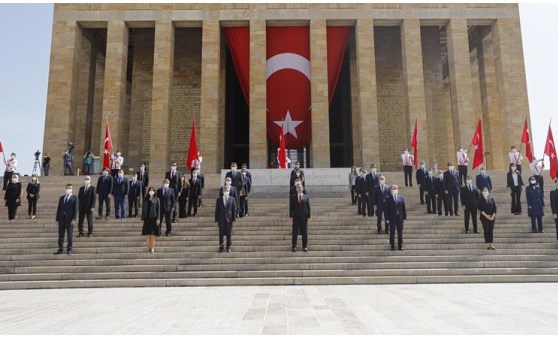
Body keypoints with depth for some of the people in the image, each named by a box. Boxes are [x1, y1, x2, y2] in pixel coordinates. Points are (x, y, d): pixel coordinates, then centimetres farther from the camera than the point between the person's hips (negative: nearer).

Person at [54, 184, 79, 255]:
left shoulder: (74, 198, 3)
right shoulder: (61, 198, 15)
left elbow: (76, 208, -5)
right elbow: (58, 209, 13)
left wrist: (74, 219, -14)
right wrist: (57, 219, 6)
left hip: (70, 219, -4)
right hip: (61, 219, 4)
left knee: (70, 235, 2)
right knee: (61, 235, 5)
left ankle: (69, 249, 10)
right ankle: (60, 249, 10)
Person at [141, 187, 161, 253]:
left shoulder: (156, 199, 4)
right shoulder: (145, 200, 11)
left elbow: (158, 209, -1)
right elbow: (143, 210, 10)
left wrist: (158, 219, -9)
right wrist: (142, 219, 3)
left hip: (154, 218, -2)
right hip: (147, 218, 3)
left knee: (153, 234, -2)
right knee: (147, 234, 2)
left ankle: (152, 248, 3)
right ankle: (148, 248, 6)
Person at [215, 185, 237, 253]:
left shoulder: (232, 199, 3)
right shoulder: (219, 199, 3)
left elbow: (234, 209, 3)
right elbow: (217, 210, 3)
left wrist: (234, 219, -3)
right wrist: (216, 219, -1)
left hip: (229, 219, 0)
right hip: (221, 219, 0)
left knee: (229, 234, 4)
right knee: (221, 234, 4)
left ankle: (228, 247, 13)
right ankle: (221, 247, 15)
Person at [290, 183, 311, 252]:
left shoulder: (306, 197, 6)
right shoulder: (293, 197, 6)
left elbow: (308, 207, 4)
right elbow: (291, 207, 4)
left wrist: (308, 216, -2)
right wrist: (290, 216, -3)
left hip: (304, 217, 0)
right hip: (296, 217, 0)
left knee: (304, 232, 3)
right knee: (295, 232, 2)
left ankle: (305, 246, 10)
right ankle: (294, 246, 8)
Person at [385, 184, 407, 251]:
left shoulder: (401, 198, 7)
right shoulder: (388, 199, -2)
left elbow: (404, 208, 8)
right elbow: (386, 210, -3)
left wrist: (404, 217, 3)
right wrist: (387, 219, -7)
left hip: (400, 218, 2)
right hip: (392, 218, -2)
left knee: (400, 233, 7)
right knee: (392, 233, 3)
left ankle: (400, 246, 16)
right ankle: (392, 246, 13)